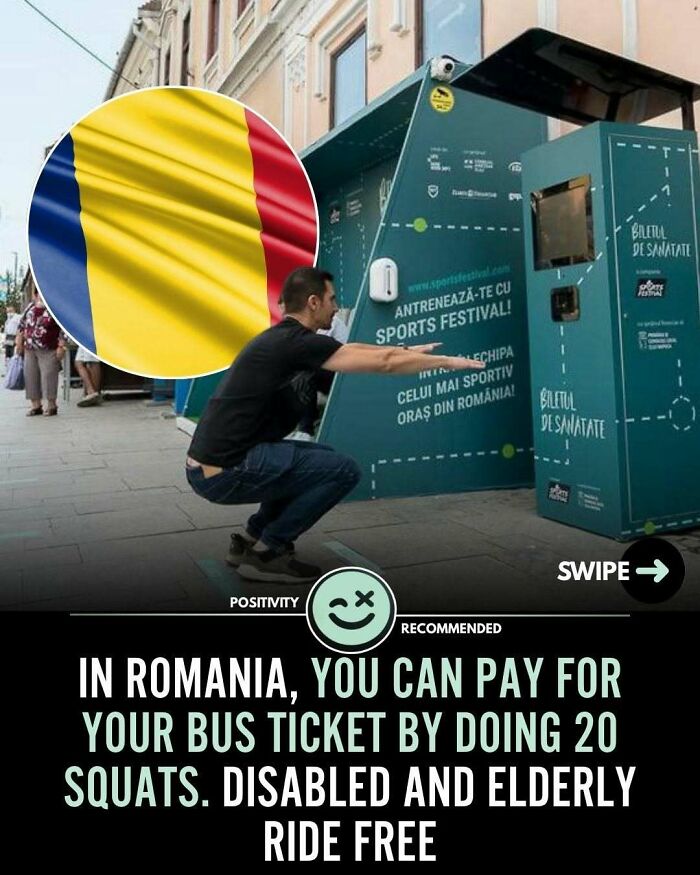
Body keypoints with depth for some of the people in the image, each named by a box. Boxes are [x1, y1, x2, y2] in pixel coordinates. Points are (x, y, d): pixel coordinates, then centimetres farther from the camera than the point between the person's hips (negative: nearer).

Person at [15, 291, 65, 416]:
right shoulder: (30, 308, 11)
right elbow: (22, 325, 20)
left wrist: (61, 346, -12)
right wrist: (19, 341, 16)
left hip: (49, 351, -5)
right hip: (29, 350, 6)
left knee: (48, 376, -7)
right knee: (31, 376, 6)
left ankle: (51, 405, 3)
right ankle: (36, 405, 15)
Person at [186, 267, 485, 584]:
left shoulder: (287, 339, 14)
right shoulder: (298, 343, -15)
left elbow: (350, 349, 28)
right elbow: (383, 363, -11)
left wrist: (410, 350, 35)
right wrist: (445, 362, 3)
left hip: (217, 464, 10)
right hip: (224, 473, -10)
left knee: (322, 459, 23)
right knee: (343, 470, -8)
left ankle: (251, 539, 21)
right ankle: (265, 552, 1)